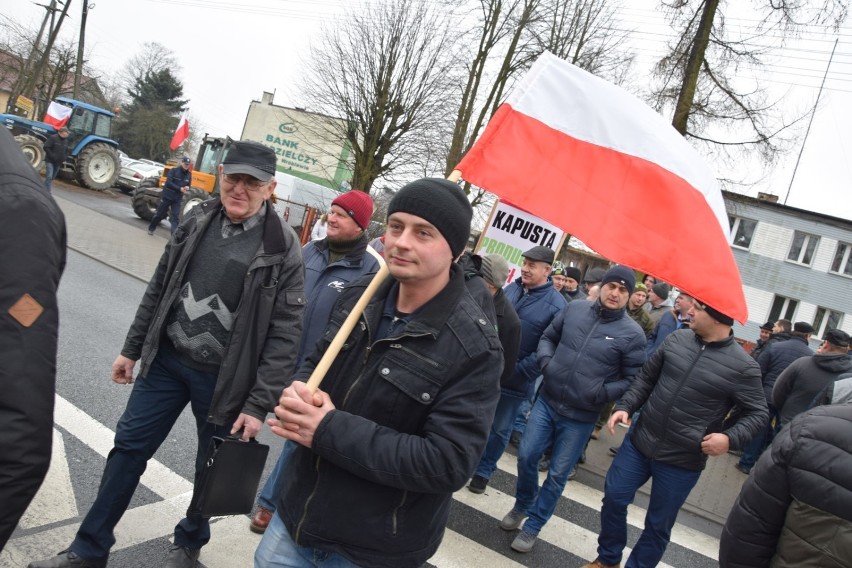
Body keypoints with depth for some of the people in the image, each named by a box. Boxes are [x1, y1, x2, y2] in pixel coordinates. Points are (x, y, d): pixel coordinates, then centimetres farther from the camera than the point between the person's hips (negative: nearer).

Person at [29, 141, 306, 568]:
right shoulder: (196, 222, -1)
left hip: (222, 378, -4)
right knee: (128, 448, 13)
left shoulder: (282, 248, -16)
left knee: (211, 468, 14)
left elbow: (285, 334, -16)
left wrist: (258, 404, -17)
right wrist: (132, 349, 12)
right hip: (166, 359, 5)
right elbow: (158, 289, 9)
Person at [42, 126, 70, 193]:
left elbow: (66, 151, 20)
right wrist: (52, 156, -20)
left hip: (58, 163, 7)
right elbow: (46, 147, -15)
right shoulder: (52, 138, -11)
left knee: (52, 178, 12)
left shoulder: (65, 140, 11)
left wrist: (64, 158, 3)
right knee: (49, 176, -15)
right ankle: (47, 192, -16)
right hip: (50, 161, -7)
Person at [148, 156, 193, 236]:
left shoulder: (189, 174, 3)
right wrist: (180, 188, -26)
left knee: (175, 218, -5)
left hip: (177, 199, 3)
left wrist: (187, 188, -12)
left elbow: (188, 185, 13)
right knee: (159, 214, 11)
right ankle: (151, 228, 31)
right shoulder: (174, 170, -11)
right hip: (167, 196, -2)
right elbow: (168, 183, -18)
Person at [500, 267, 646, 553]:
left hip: (580, 417, -2)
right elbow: (548, 337, 11)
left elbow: (633, 380, -5)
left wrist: (601, 393, -18)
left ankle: (533, 526, 29)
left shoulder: (632, 333, -11)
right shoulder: (574, 309, -2)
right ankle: (522, 505, 38)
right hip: (546, 401, 3)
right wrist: (545, 361, -8)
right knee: (527, 456, 9)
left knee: (557, 475, 9)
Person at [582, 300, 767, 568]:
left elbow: (757, 412, -5)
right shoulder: (677, 339, -3)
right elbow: (646, 377, 7)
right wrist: (625, 405, -4)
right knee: (613, 497, 11)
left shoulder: (743, 366, -15)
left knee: (658, 525, 12)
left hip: (682, 461, -4)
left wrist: (731, 438, -22)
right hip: (639, 442, 4)